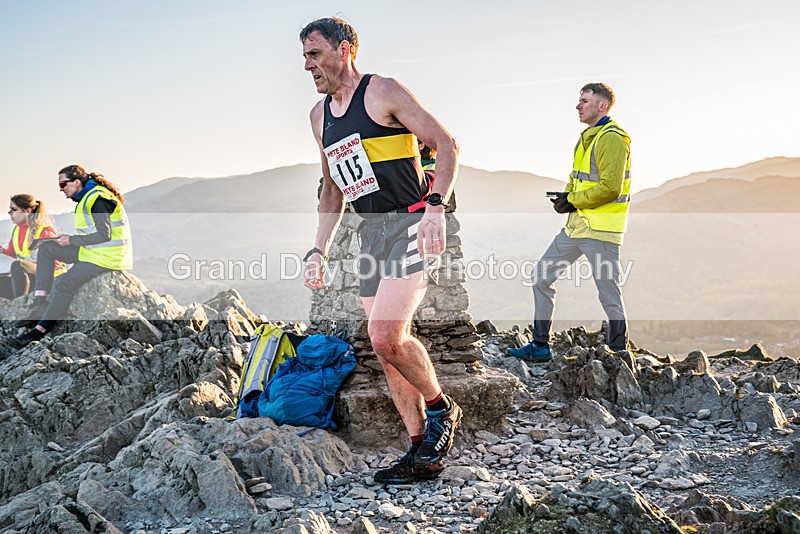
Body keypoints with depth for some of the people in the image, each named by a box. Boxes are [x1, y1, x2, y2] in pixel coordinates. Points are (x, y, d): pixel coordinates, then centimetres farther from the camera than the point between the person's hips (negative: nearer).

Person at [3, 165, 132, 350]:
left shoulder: (97, 200, -17)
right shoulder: (86, 197, 14)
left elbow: (103, 236, -22)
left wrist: (71, 240, -13)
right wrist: (67, 240, 5)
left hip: (107, 255, -11)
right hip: (92, 251, 11)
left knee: (63, 283, -23)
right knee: (46, 248, 5)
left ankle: (40, 331, -18)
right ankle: (40, 302, -5)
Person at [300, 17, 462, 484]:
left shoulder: (384, 92, -4)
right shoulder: (320, 115, 17)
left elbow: (447, 144, -7)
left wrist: (436, 206, -21)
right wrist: (319, 250, 16)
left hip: (410, 224, -8)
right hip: (370, 233, 8)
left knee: (385, 337, -20)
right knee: (388, 347, 5)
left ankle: (441, 409, 7)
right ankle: (423, 454, 14)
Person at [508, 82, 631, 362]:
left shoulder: (612, 138, -14)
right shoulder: (588, 137, 18)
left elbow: (610, 187, -23)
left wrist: (573, 201, -13)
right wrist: (566, 196, 5)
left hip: (600, 230, -10)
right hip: (577, 225, 10)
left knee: (609, 294, -1)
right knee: (541, 277, 9)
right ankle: (540, 346, 16)